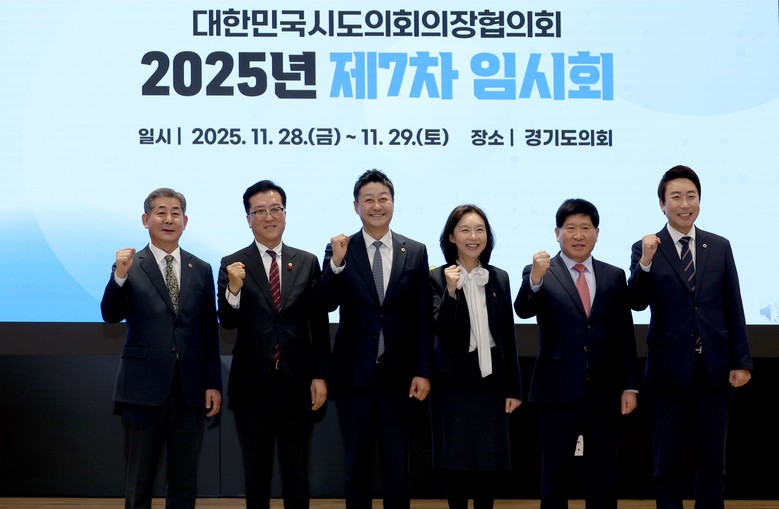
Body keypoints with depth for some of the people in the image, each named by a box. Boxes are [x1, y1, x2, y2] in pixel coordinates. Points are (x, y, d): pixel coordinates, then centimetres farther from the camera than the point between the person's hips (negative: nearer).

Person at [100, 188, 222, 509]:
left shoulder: (201, 270, 7)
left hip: (190, 392, 3)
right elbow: (110, 315, -14)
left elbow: (210, 332, 9)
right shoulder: (130, 267, -1)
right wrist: (120, 275, -30)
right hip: (144, 389, -2)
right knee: (139, 482, 10)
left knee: (184, 482, 11)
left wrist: (213, 384, 5)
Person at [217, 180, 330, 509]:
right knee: (256, 470, 12)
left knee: (296, 470, 11)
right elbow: (227, 322, -9)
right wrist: (234, 289, -27)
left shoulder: (307, 262, 3)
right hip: (253, 383, -1)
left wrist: (320, 375, -1)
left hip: (297, 383, 1)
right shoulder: (233, 265, -1)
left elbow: (319, 324, 4)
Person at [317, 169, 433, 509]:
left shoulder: (415, 252, 3)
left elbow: (423, 317, 2)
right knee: (356, 462, 10)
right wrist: (336, 262, -28)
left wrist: (423, 371, -2)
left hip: (398, 374, 1)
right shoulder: (339, 250, 0)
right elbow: (327, 304, -13)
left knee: (397, 464, 9)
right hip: (354, 372, 0)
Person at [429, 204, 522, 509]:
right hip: (453, 380, -3)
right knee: (455, 458, 3)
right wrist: (451, 291, -27)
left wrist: (513, 388, 6)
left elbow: (508, 336, 8)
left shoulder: (499, 278, 6)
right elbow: (441, 330, -13)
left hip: (491, 378, 3)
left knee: (489, 459, 7)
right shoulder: (438, 278, -4)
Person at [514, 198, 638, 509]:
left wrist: (630, 386, 4)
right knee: (555, 475, 6)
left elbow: (625, 334, 8)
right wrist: (535, 279, -39)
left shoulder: (614, 277, 8)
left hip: (604, 393, 3)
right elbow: (523, 310, -20)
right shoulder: (539, 274, -1)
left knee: (602, 476, 10)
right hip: (559, 391, -3)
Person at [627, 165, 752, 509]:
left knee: (712, 459, 11)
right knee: (667, 460, 9)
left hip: (715, 368, 2)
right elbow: (637, 303, -14)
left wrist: (741, 361, 1)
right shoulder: (645, 249, -2)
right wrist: (645, 262, -29)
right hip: (669, 369, -2)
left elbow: (733, 307, 6)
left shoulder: (720, 246, 6)